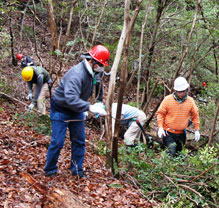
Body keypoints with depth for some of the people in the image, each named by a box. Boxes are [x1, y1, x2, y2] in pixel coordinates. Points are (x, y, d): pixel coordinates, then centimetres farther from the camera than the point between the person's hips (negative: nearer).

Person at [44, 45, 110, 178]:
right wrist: (90, 107, -50)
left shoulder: (91, 73, -2)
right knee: (57, 142, -4)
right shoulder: (76, 74, -33)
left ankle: (77, 170, 22)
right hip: (61, 110, -8)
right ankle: (50, 170, 15)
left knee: (79, 141, 9)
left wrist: (98, 104, 3)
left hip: (76, 111, 8)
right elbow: (71, 98, -45)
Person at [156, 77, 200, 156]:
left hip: (181, 133, 4)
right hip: (168, 132, -4)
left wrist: (197, 130, 9)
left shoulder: (190, 101, 0)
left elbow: (195, 115, 11)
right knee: (172, 153, -17)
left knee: (179, 153, 12)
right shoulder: (168, 99, -9)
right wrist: (160, 127, -15)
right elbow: (160, 113, -4)